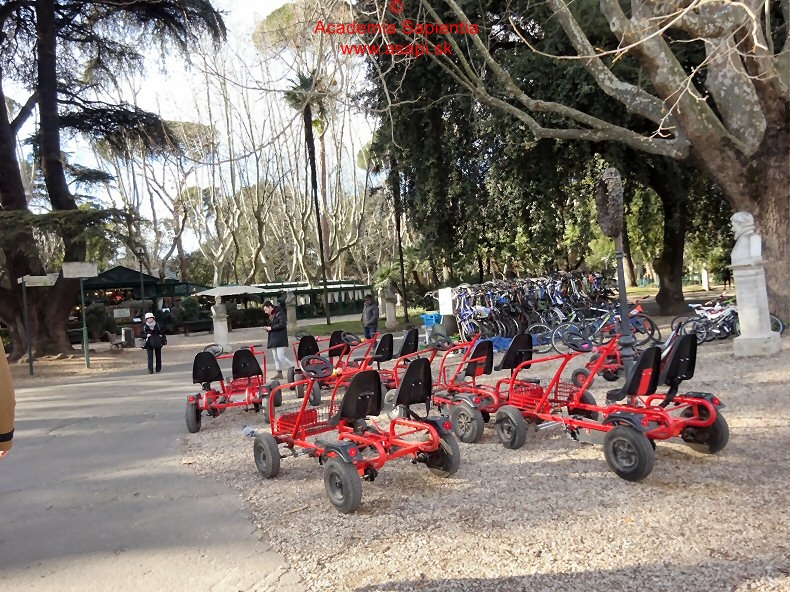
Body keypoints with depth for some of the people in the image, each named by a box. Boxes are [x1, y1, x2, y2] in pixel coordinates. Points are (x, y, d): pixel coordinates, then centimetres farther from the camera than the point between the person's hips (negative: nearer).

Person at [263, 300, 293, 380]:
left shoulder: (280, 313, -11)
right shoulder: (271, 315, 16)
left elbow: (282, 324, -21)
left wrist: (271, 328, -18)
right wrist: (267, 329, 2)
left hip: (280, 339, -9)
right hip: (273, 340, 9)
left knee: (281, 357, -14)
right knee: (276, 357, 10)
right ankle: (279, 373, 17)